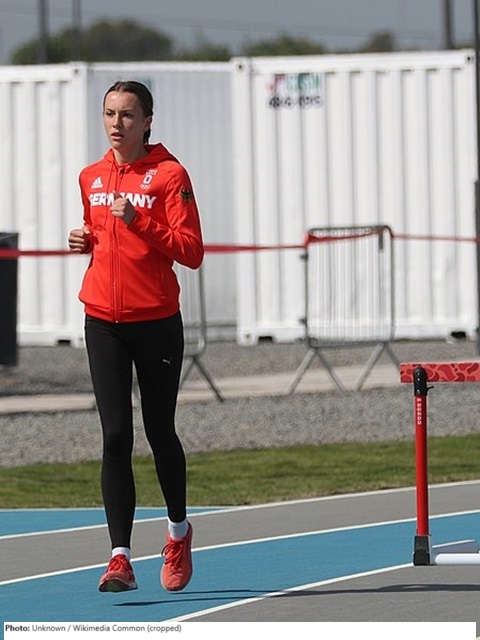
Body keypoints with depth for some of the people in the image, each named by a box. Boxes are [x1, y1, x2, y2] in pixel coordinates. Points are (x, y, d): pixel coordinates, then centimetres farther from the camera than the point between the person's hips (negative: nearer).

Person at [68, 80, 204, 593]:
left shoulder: (169, 175, -5)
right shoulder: (91, 178, 11)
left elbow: (191, 251, -11)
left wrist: (139, 224, -22)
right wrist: (84, 241, 5)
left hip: (156, 321, -3)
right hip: (103, 322, 3)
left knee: (159, 432, 8)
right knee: (115, 436, -6)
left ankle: (178, 530, 34)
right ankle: (120, 557, -10)